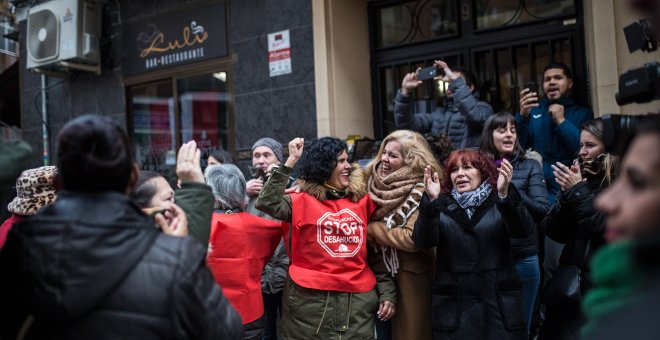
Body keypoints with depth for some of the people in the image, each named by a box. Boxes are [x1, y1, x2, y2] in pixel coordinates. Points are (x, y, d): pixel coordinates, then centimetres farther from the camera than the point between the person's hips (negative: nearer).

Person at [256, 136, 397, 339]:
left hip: (359, 299, 3)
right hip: (311, 299, -3)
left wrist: (387, 291, 7)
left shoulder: (363, 200, 8)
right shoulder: (302, 201, -2)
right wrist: (290, 162, -18)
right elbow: (267, 203, -20)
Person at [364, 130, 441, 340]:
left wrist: (373, 229, -16)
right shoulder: (375, 183, 2)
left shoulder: (421, 192, -16)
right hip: (379, 269, 6)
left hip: (410, 274, -6)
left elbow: (413, 238, -25)